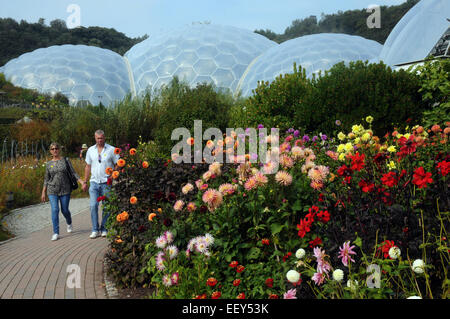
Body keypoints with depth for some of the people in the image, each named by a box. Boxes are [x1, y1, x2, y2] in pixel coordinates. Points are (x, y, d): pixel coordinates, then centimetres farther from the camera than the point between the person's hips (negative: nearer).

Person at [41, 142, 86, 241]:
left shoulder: (66, 161, 2)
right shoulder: (48, 164, 7)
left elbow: (73, 173, -1)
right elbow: (46, 179, 13)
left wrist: (81, 182, -13)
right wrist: (43, 192, 10)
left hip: (65, 190, -1)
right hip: (52, 190, 1)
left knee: (64, 210, 6)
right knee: (55, 210, -9)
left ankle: (69, 223, 38)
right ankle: (56, 233, -4)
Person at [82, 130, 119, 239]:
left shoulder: (111, 150, 0)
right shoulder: (90, 150, 10)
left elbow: (117, 165, 2)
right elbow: (88, 167, 16)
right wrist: (85, 182, 13)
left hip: (107, 183, -2)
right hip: (94, 182, 2)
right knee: (93, 205, -6)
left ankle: (104, 229, 13)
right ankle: (95, 230, 2)